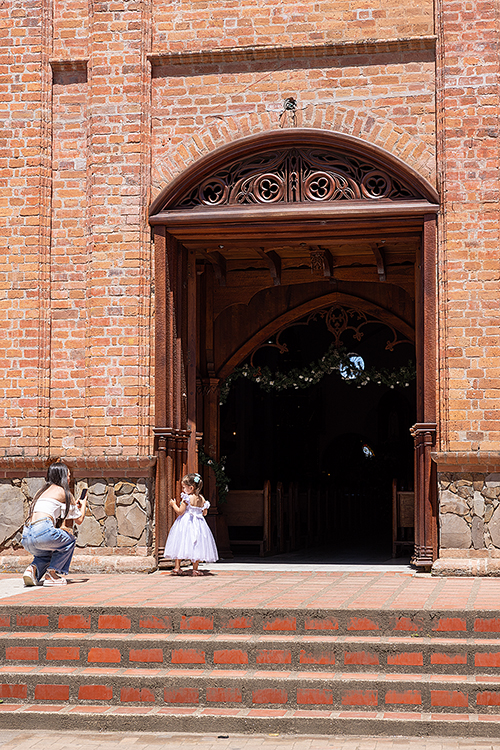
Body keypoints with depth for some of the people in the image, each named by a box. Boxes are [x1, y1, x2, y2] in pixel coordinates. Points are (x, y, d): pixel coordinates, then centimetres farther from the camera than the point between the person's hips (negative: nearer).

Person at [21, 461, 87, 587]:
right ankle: (51, 574, 10)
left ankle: (33, 569, 5)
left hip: (26, 537, 7)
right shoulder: (64, 492, 9)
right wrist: (83, 505, 38)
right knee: (69, 540, 22)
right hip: (43, 532, -7)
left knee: (48, 553, 36)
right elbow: (79, 519, 17)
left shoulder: (43, 491, 28)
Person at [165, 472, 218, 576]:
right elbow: (204, 513, 10)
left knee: (180, 544, 2)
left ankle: (177, 567, 1)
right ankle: (195, 569, 8)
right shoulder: (202, 499, 4)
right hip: (198, 524, 5)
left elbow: (180, 512, -14)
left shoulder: (186, 498, -13)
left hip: (186, 523, -5)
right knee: (196, 545, 8)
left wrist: (174, 504, 1)